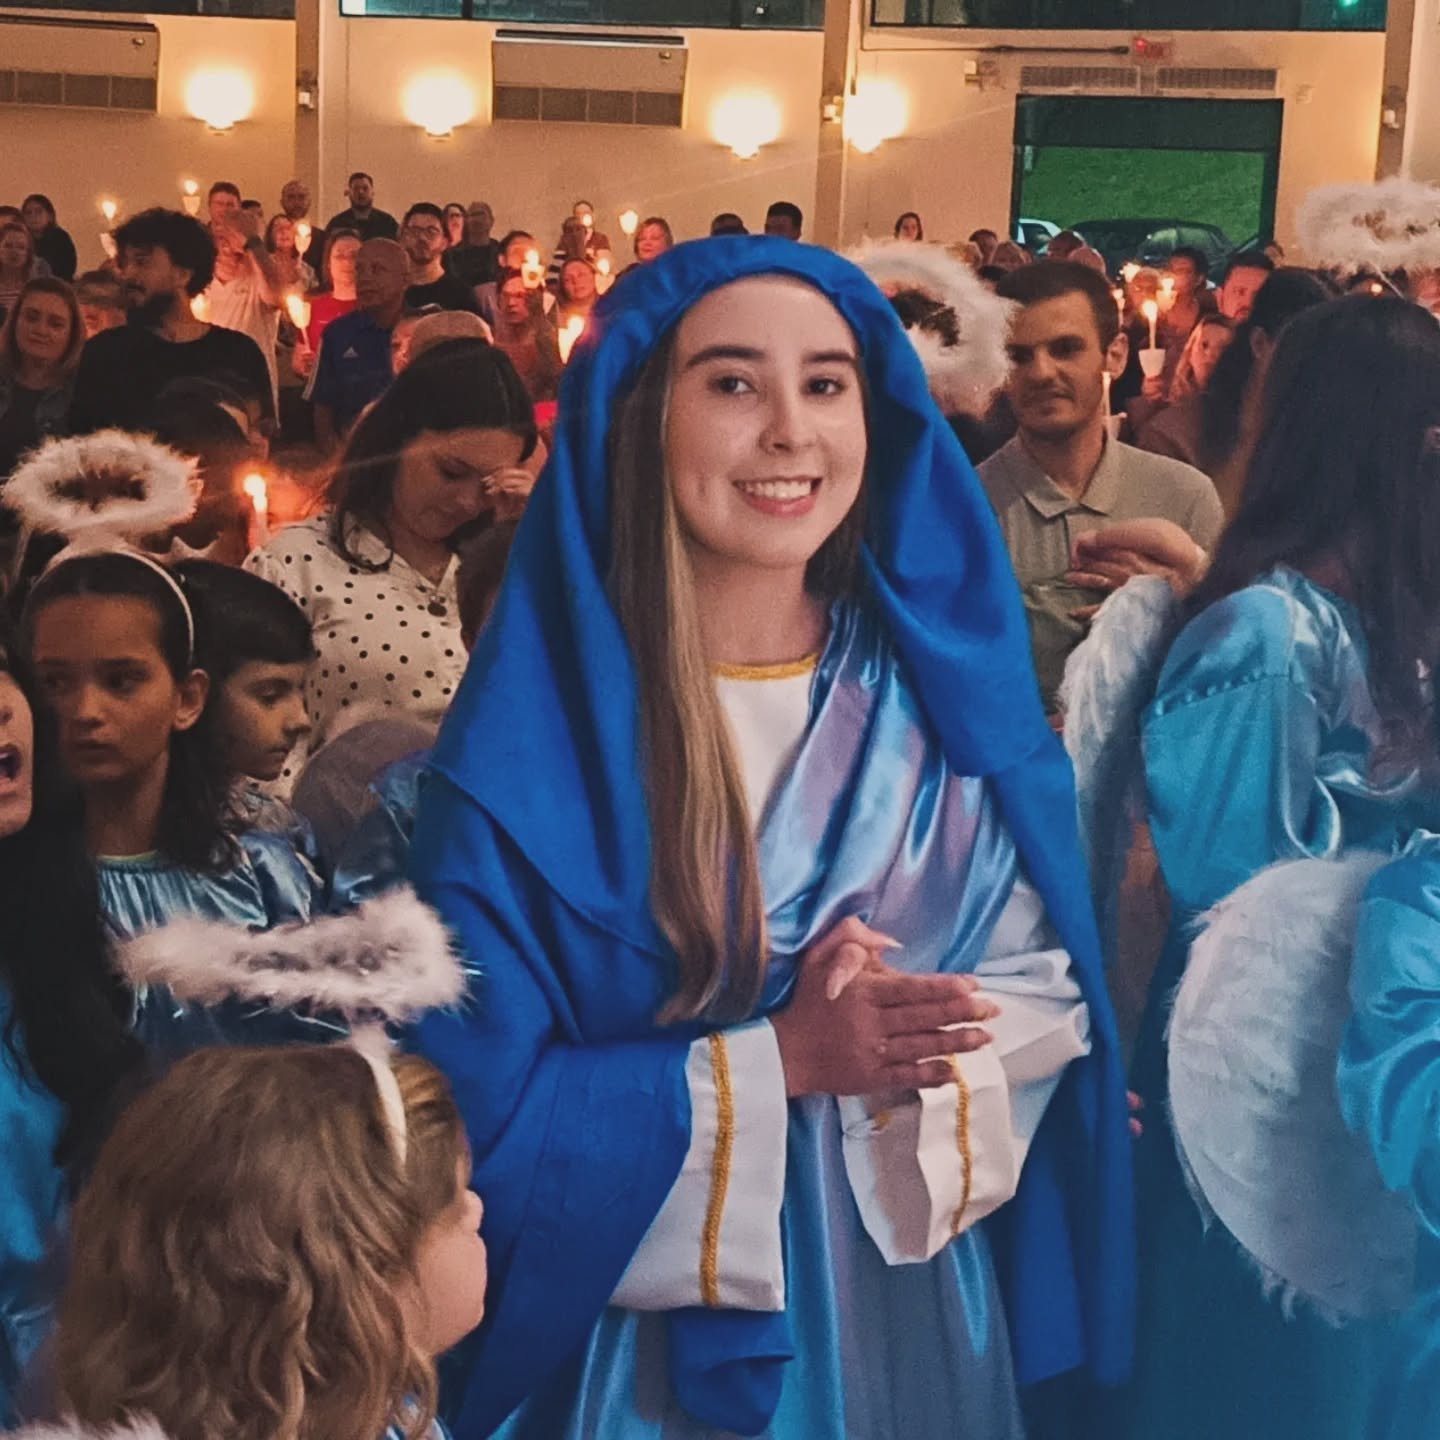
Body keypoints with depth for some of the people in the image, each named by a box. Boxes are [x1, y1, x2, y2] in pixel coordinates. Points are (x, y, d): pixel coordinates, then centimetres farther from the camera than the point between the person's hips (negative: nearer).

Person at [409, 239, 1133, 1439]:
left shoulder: (943, 686, -5)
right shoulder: (536, 738, -15)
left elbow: (1048, 990, -1)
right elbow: (483, 1108, -15)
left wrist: (905, 1054, -20)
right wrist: (777, 1064, -23)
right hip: (643, 1334, -3)